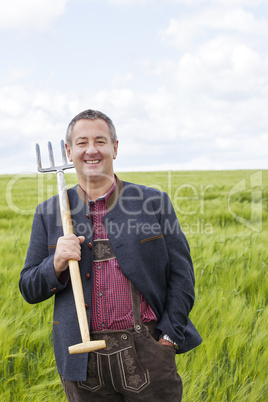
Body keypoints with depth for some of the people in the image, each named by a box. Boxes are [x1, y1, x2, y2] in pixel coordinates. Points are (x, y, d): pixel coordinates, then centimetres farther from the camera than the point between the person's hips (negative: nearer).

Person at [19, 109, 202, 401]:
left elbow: (182, 274, 3)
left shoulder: (154, 203, 3)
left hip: (147, 355, -1)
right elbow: (29, 291, 7)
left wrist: (169, 336, -5)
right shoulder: (49, 214, 6)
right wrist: (56, 265, -12)